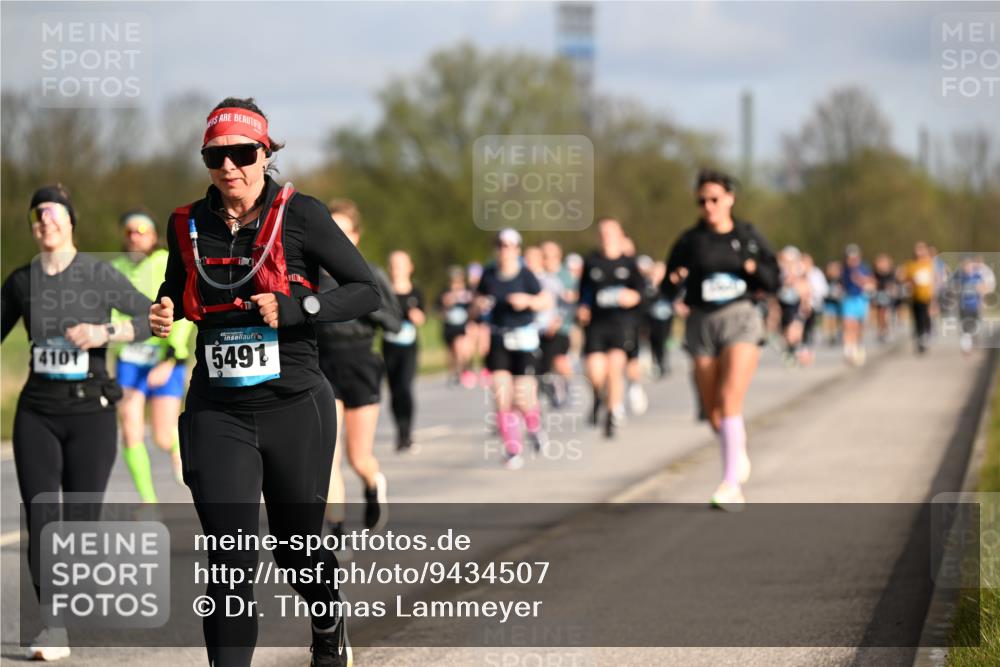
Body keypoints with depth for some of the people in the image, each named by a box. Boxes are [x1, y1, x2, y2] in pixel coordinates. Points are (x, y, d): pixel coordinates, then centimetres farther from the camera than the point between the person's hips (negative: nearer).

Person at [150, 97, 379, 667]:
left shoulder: (299, 214, -7)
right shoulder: (189, 225, 3)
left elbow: (367, 290, -6)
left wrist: (297, 307, -20)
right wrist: (164, 313, 0)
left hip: (294, 407, -2)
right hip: (218, 414, 2)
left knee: (297, 549, 15)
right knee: (230, 562, -11)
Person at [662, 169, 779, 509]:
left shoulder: (749, 236, 4)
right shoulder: (690, 241, 3)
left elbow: (773, 283, 8)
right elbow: (668, 290, 5)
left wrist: (756, 270, -12)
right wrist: (674, 282, -17)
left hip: (740, 318, -2)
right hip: (702, 323, 2)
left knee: (729, 401, -19)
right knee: (713, 412, 5)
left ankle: (731, 482, -18)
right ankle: (739, 455, 35)